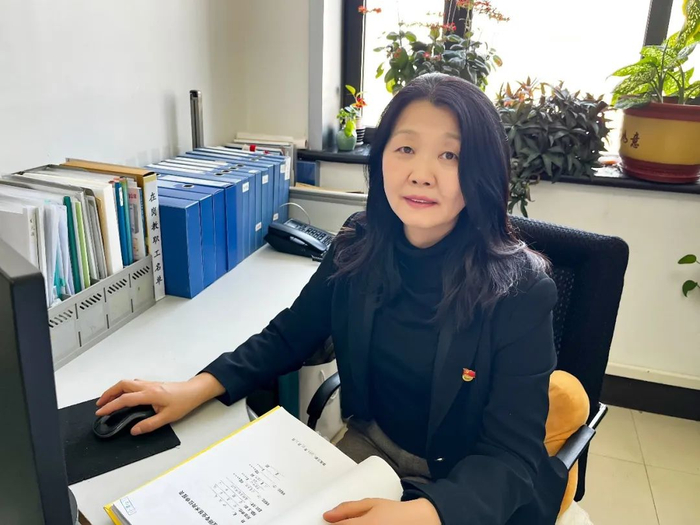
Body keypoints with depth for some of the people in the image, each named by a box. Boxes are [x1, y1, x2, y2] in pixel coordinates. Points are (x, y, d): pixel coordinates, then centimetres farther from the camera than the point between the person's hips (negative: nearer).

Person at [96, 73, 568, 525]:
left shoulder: (521, 289, -22)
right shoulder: (359, 247, -9)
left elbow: (511, 454, -21)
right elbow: (291, 333, 3)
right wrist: (201, 387, -11)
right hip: (370, 444, 4)